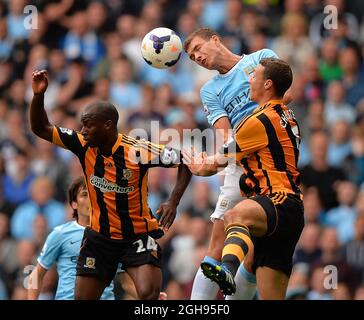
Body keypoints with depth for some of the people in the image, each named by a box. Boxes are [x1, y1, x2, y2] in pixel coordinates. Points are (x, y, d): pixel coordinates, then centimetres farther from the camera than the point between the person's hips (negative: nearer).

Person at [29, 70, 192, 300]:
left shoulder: (137, 151, -20)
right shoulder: (84, 145, -7)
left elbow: (185, 161, -12)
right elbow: (41, 128, 0)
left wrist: (173, 201, -22)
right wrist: (38, 95, -16)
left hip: (138, 235, -5)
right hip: (100, 236, 5)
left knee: (149, 294, -25)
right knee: (82, 298, 5)